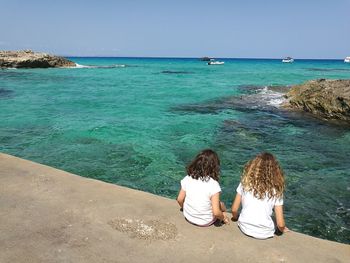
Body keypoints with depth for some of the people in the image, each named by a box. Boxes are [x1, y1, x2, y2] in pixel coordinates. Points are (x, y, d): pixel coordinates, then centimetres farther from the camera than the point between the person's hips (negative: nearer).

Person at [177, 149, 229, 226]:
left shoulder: (187, 179, -14)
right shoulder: (213, 184, -26)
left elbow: (180, 200, -4)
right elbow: (216, 213, -25)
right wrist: (223, 218, -4)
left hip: (188, 217, 4)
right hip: (205, 222, -3)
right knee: (221, 205, 23)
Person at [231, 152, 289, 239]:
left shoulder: (245, 183, -7)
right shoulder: (276, 190, -10)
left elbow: (234, 210, -1)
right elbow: (280, 224, -9)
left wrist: (236, 218, 21)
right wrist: (282, 230, 14)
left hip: (244, 228, 1)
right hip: (264, 233, -1)